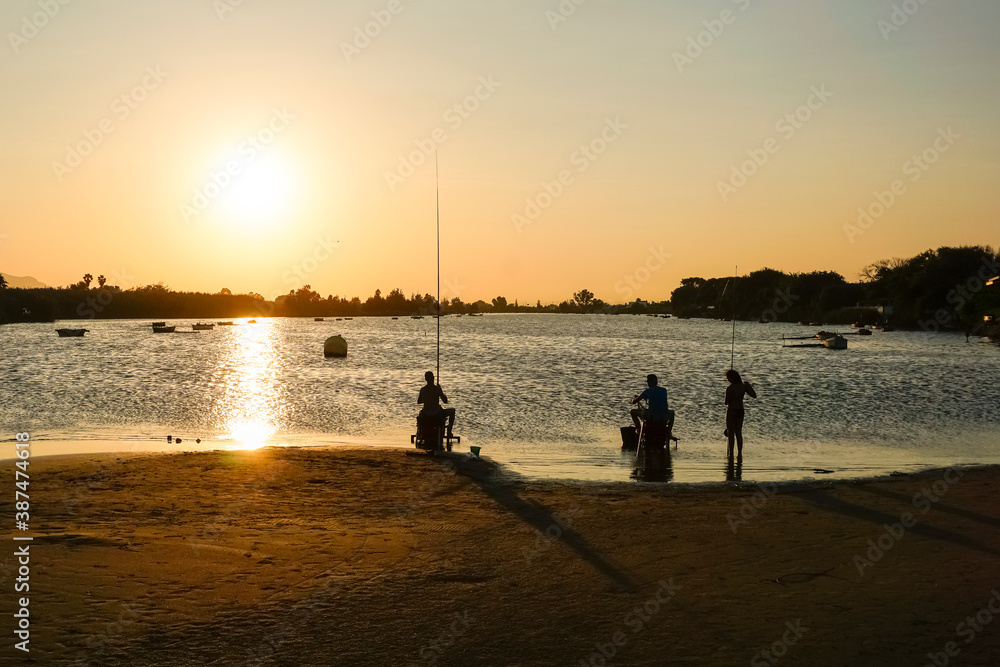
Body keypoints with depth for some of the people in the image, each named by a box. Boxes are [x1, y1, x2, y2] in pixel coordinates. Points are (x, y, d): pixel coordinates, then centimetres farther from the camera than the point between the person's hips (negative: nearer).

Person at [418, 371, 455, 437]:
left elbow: (418, 401, 11)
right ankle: (449, 432, 24)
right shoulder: (437, 388, -17)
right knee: (452, 410, 25)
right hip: (437, 413, -4)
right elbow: (445, 401, -9)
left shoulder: (422, 389, -5)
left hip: (425, 413, 4)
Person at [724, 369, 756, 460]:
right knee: (739, 433, 12)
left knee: (731, 433, 3)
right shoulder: (743, 386, -2)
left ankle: (731, 454, 5)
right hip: (741, 411, 6)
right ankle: (740, 455, 14)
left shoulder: (729, 388, -18)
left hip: (731, 411, -6)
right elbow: (754, 396, 3)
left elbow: (726, 402, -12)